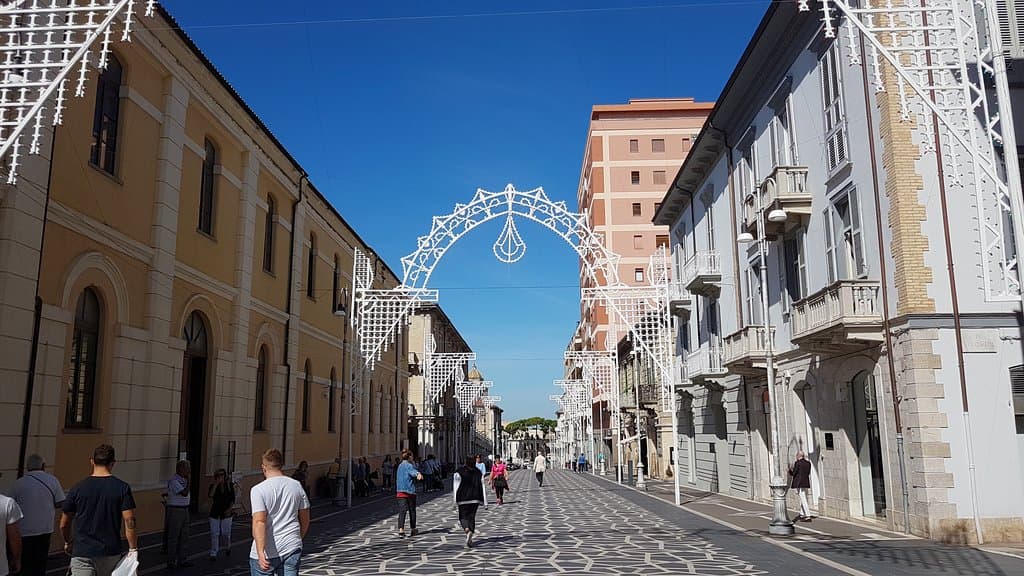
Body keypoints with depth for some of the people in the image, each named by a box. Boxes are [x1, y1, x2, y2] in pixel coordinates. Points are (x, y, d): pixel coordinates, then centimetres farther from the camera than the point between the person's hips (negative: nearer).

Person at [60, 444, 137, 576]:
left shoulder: (78, 488, -2)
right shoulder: (122, 488, -6)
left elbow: (64, 525, 6)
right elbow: (129, 522, -11)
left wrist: (68, 543, 25)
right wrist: (133, 549, -2)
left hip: (82, 552, -1)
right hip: (111, 553, 1)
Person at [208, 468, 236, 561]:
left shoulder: (229, 485, 3)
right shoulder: (213, 486, 1)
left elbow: (233, 498, 4)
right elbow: (211, 495, -18)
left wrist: (230, 509, -7)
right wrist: (216, 484, -19)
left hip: (226, 513, 0)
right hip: (215, 512, 0)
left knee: (225, 533, 4)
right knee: (214, 534, -3)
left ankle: (228, 547, 32)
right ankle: (213, 554, 2)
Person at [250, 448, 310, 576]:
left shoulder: (258, 490, -11)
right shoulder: (296, 485, 4)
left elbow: (259, 522, -22)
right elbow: (305, 519, 11)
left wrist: (260, 553, -27)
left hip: (267, 552, -3)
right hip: (292, 548, 4)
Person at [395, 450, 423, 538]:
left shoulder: (400, 466, 16)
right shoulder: (409, 465, -9)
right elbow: (413, 471, -35)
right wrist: (418, 474, -55)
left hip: (400, 491, 6)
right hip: (410, 491, -6)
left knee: (402, 511, -5)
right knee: (412, 510, 11)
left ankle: (401, 530, -21)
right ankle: (412, 529, 22)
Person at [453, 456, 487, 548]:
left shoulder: (459, 472, -9)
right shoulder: (478, 472, 0)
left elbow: (456, 487, -11)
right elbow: (482, 487, -1)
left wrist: (455, 501, -6)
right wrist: (485, 502, 3)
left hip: (463, 499, -3)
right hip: (475, 499, 3)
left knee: (463, 516, 9)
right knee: (472, 517, 12)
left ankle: (467, 530, -22)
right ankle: (470, 539, 6)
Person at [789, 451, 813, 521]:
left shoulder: (797, 463, -12)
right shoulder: (808, 463, 7)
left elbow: (793, 473, -7)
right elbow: (808, 473, 16)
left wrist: (790, 469, 14)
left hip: (799, 484, -7)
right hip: (806, 483, 7)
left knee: (804, 500, -6)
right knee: (803, 499, 20)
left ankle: (808, 516, -10)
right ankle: (802, 514, 31)